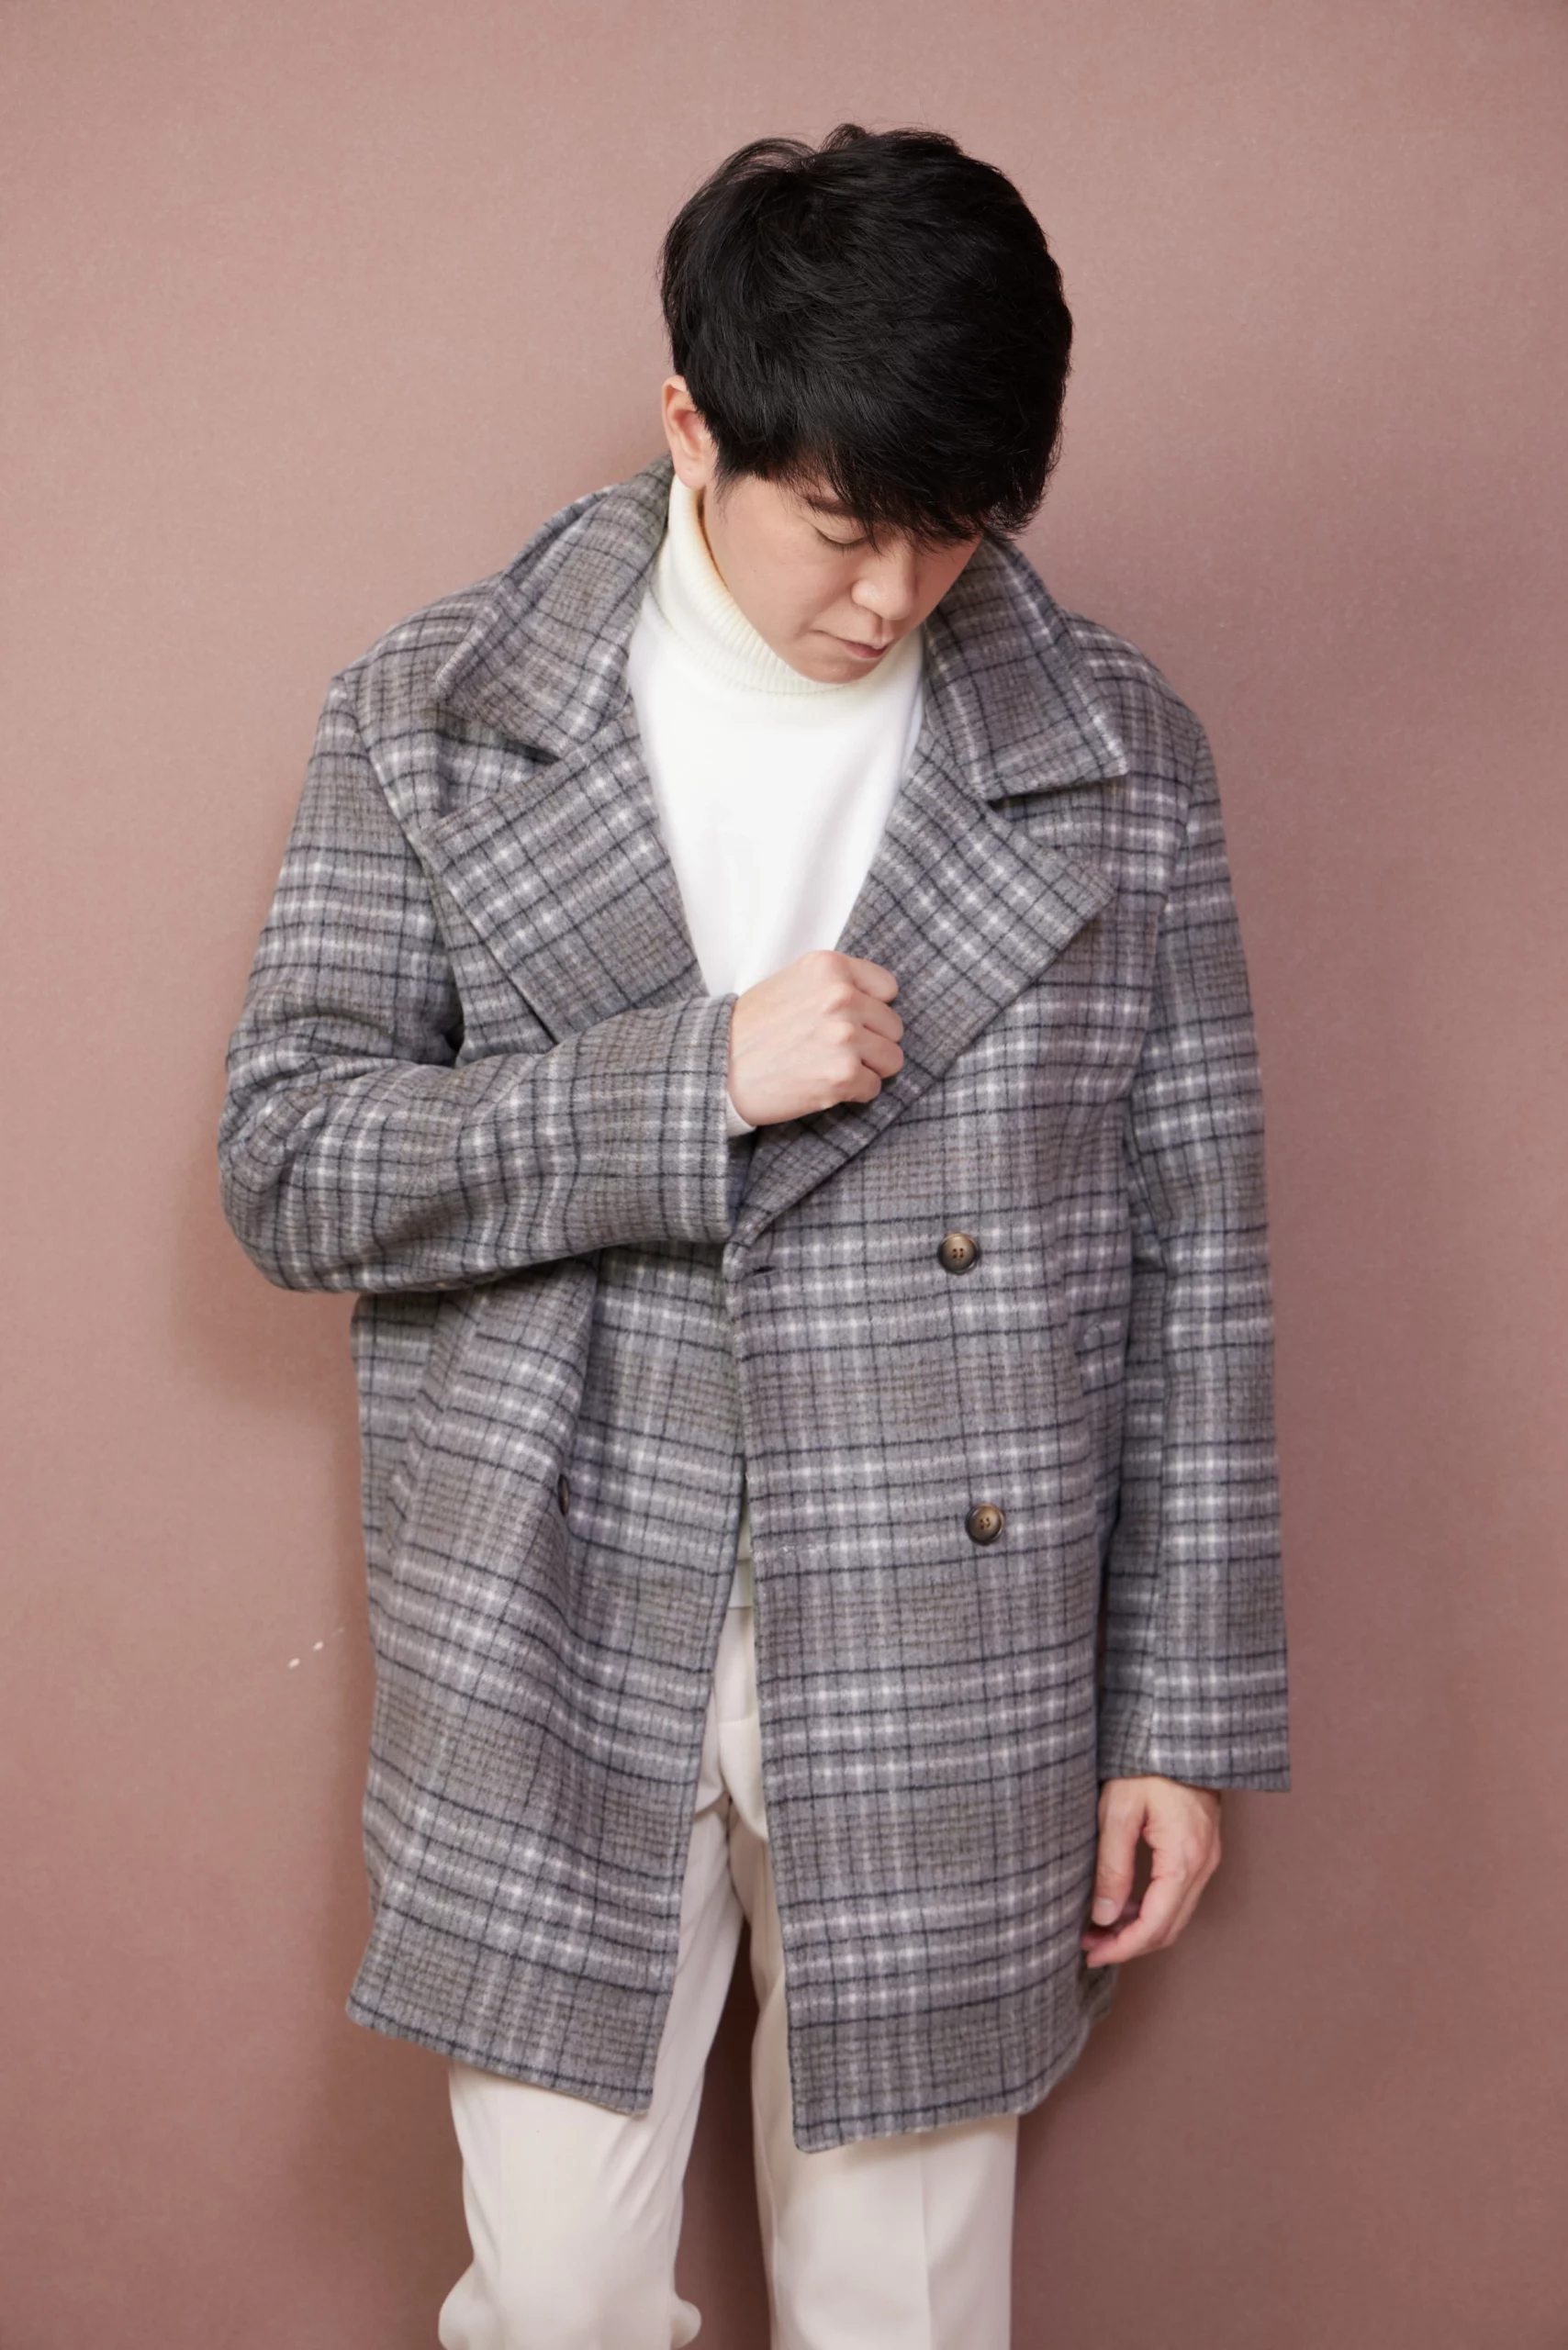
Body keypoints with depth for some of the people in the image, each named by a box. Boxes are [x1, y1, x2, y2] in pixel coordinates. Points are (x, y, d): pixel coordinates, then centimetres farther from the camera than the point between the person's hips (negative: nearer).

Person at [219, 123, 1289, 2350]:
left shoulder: (1117, 755, -1)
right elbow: (286, 1161, -5)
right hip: (554, 1660, 0)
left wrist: (1180, 1721, 0)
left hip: (947, 1676, 1)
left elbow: (1193, 1263, 0)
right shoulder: (432, 720, -1)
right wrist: (698, 1080, -18)